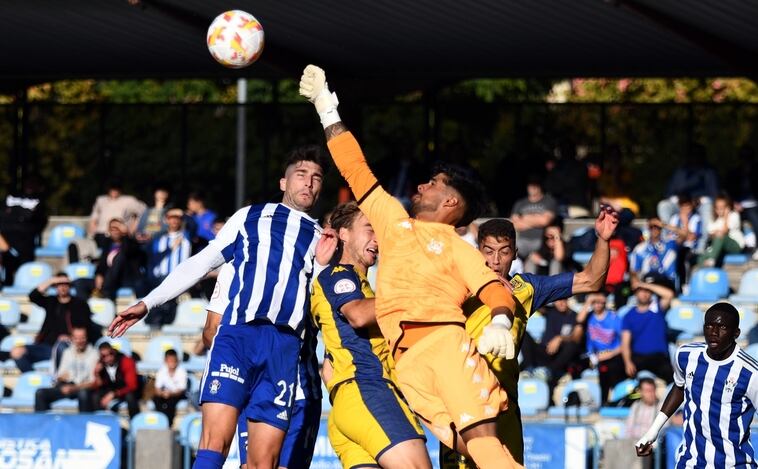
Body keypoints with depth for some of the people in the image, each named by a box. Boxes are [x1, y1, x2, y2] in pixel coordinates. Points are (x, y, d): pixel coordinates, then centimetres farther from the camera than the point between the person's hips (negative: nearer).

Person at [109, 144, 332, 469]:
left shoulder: (321, 239, 22)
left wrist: (322, 266, 2)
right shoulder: (250, 217, 19)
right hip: (237, 334, -2)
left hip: (285, 348, 2)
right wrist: (148, 303, 15)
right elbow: (200, 264, 20)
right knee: (216, 438, -19)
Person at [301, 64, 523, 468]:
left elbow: (494, 288, 2)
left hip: (444, 338, -2)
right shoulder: (395, 221, 31)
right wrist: (326, 109, 35)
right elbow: (356, 170, 34)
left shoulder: (458, 248, 18)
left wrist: (500, 322, -20)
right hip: (405, 361, 2)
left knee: (481, 436, -22)